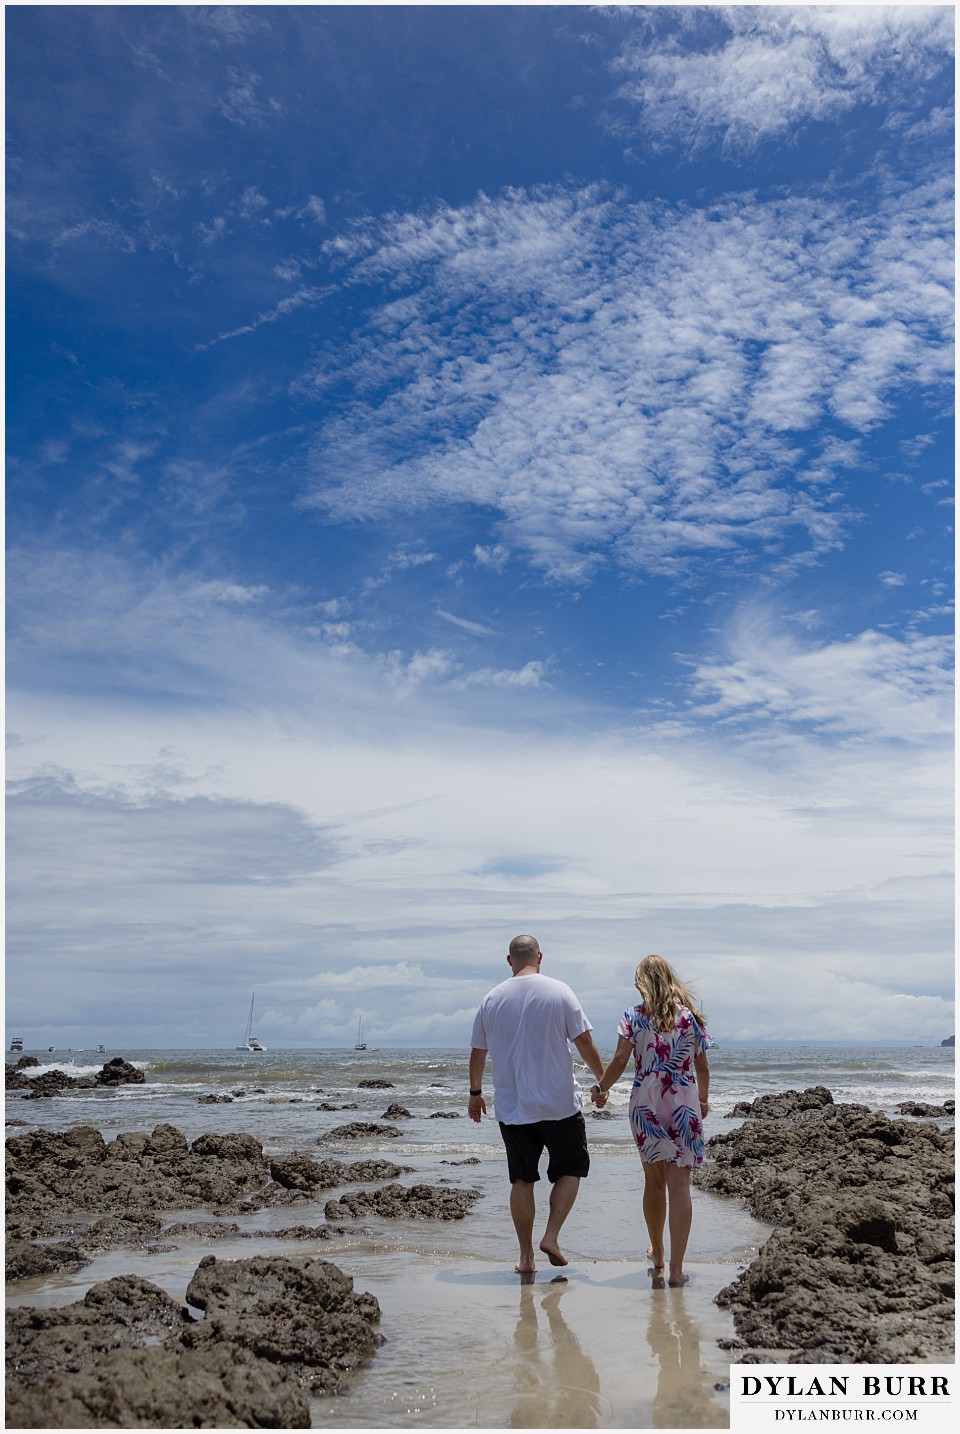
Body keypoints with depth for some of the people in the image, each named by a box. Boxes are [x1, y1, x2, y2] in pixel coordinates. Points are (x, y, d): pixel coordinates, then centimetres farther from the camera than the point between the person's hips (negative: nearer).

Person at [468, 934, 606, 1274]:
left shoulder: (491, 999, 2)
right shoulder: (558, 992, -7)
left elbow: (477, 1052, 9)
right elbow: (584, 1042, -6)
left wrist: (475, 1093, 23)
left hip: (511, 1108, 2)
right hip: (560, 1104, -2)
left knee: (522, 1180, 11)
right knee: (571, 1169, 15)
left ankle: (526, 1256, 14)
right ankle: (551, 1237, 4)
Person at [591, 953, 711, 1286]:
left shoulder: (633, 1017, -3)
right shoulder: (691, 1016, 2)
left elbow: (619, 1061, -8)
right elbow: (702, 1067, 7)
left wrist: (600, 1089, 8)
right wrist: (703, 1100, 22)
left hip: (645, 1105, 0)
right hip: (684, 1105, 0)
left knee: (654, 1180, 16)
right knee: (679, 1184, 0)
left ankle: (657, 1253, 31)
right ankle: (676, 1268, -4)